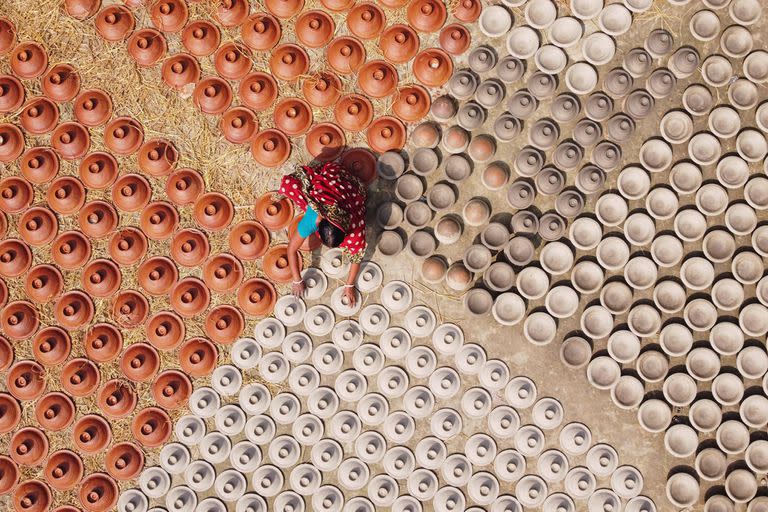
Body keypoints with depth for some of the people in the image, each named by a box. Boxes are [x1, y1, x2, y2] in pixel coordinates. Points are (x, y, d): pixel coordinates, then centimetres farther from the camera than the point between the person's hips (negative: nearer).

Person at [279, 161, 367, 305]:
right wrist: (297, 281, -24)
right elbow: (291, 249, -28)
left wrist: (349, 285, -21)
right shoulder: (310, 222, -42)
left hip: (344, 184, 1)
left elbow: (357, 254, -25)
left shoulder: (354, 223, -41)